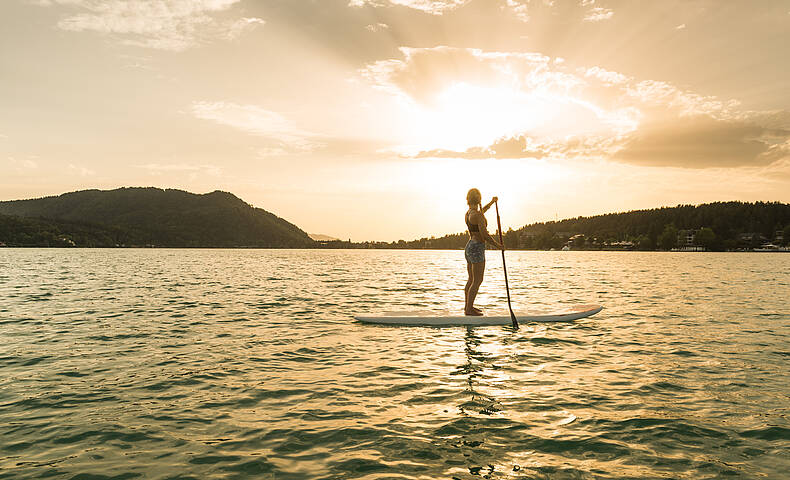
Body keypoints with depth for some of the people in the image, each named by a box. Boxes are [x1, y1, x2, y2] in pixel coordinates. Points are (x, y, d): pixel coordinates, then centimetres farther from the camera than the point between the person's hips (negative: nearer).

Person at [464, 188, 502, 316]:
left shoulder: (468, 213, 10)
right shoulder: (477, 215, -17)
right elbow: (484, 234, -21)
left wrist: (491, 202, 38)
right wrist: (497, 245, -9)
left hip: (469, 247, 9)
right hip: (477, 249, -9)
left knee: (471, 280, 16)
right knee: (477, 281, -5)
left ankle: (468, 306, 24)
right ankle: (469, 309, -3)